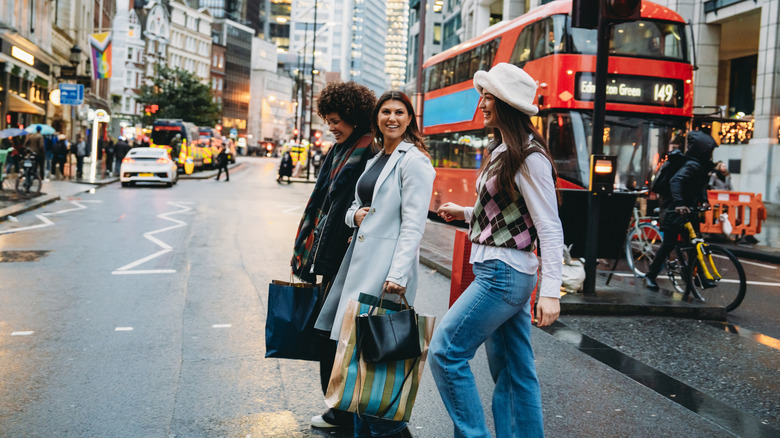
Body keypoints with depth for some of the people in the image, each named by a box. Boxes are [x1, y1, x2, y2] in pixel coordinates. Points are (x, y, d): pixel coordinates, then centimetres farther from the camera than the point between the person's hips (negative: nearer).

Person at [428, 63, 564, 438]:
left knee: (445, 351, -8)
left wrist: (550, 291, -22)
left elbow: (550, 228, -17)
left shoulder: (530, 158, -14)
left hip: (504, 275, -10)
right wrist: (465, 213, 16)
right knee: (513, 372, 12)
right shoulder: (501, 151, 15)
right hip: (496, 270, 10)